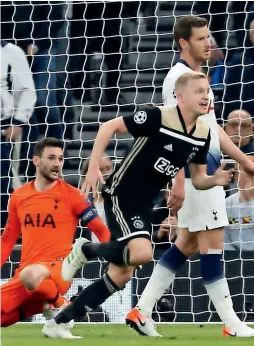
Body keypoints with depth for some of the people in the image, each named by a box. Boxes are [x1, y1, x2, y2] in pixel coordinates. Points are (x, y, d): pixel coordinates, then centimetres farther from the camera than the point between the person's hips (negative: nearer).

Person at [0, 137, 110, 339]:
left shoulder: (72, 195, -1)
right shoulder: (19, 197, 12)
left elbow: (102, 231, 0)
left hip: (59, 269, -6)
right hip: (24, 274, 6)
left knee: (30, 275, -41)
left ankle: (62, 308, -11)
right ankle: (40, 307, 18)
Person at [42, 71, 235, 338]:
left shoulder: (203, 135, 1)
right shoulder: (157, 117, -20)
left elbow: (197, 180, 10)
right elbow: (109, 127, -14)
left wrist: (215, 181, -13)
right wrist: (93, 168, -19)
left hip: (144, 204, 8)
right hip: (121, 194, -8)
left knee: (121, 276, 6)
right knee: (142, 253, -31)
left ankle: (58, 323, 17)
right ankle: (85, 250, -1)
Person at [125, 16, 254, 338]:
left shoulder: (197, 77, 18)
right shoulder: (179, 78, -13)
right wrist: (179, 178, -25)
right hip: (195, 172, -10)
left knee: (187, 244, 11)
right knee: (212, 243, -7)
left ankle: (142, 311, 14)